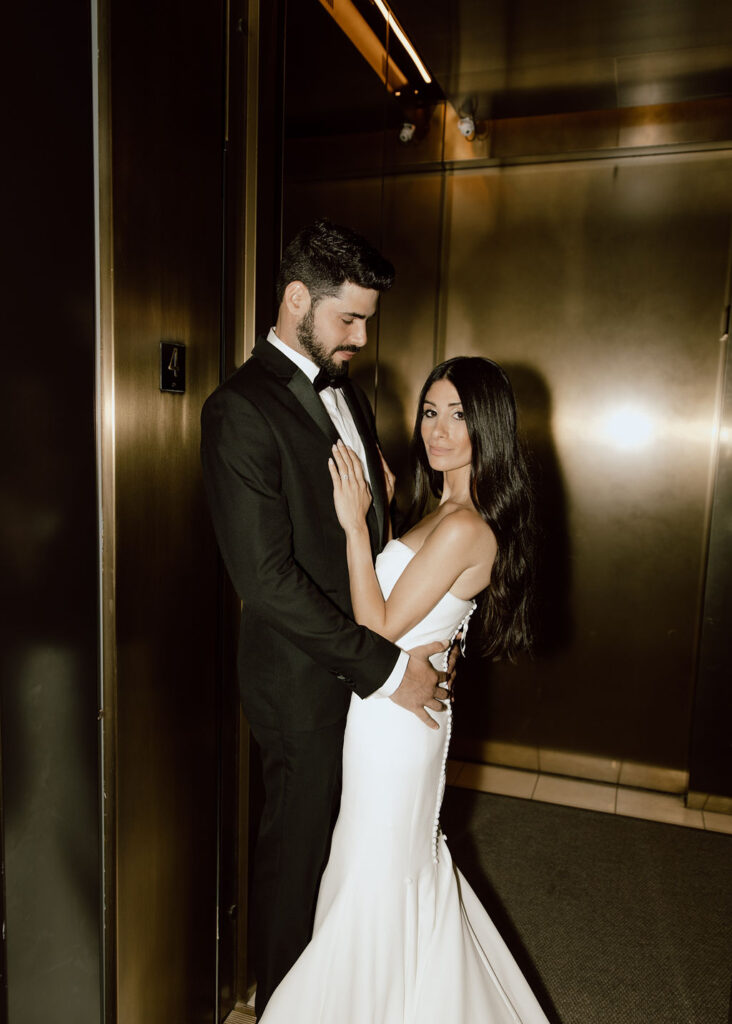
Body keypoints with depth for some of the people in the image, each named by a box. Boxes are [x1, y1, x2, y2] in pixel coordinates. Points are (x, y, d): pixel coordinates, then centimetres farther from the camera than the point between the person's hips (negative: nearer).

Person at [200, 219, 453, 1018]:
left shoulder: (345, 390, 8)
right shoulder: (241, 409, -19)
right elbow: (267, 578, -25)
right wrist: (386, 668, -20)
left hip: (368, 665, 8)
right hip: (305, 681, -7)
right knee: (298, 847, 15)